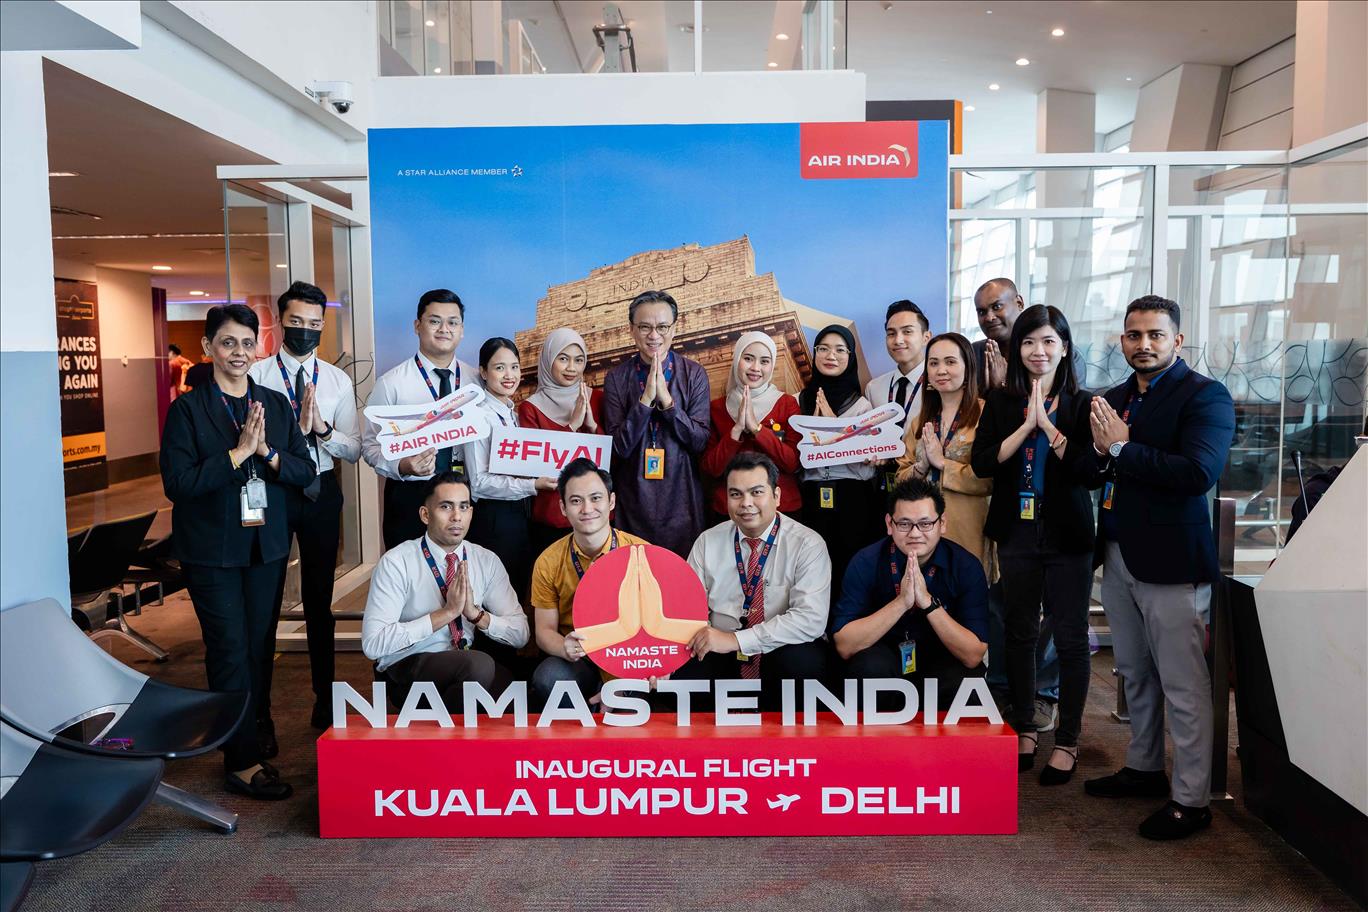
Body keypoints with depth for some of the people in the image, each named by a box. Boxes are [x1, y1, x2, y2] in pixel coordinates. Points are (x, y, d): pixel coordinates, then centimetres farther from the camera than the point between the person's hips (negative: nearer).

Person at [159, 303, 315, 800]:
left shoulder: (276, 404, 6)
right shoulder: (188, 409, -6)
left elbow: (305, 470, 3)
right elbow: (177, 482, -14)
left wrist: (268, 452, -15)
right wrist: (239, 451, -19)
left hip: (266, 544, 4)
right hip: (212, 549, -4)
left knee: (260, 648, 10)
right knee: (230, 651, -2)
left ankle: (251, 735, 24)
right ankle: (243, 761, 7)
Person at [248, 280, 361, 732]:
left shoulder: (338, 380, 4)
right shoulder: (256, 375, -6)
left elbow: (354, 450, 0)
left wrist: (323, 428, -17)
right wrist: (296, 428, -23)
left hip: (321, 492, 3)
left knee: (320, 599, 15)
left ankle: (325, 701, 30)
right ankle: (259, 711, 20)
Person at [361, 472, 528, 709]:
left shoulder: (487, 561, 3)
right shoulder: (396, 562, -10)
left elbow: (520, 635, 1)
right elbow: (372, 644, -19)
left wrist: (475, 613, -18)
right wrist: (446, 612, -23)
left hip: (465, 666, 4)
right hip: (406, 669, -4)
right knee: (479, 664, -32)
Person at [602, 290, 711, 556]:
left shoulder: (694, 374, -2)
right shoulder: (616, 378, -2)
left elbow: (700, 441, -8)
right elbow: (620, 446, -8)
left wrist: (666, 399, -18)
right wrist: (646, 399, -19)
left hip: (682, 498, 0)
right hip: (634, 501, 0)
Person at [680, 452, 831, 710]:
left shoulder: (807, 544, -7)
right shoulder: (707, 542, 6)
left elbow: (811, 619, -19)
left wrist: (736, 639, -25)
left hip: (783, 654, -2)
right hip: (720, 657, 2)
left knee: (802, 660, -35)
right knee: (684, 671, -29)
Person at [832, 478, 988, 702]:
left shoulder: (967, 566, -14)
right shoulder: (866, 562, -15)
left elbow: (973, 656, -19)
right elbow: (844, 646, -22)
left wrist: (928, 603, -32)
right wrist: (901, 602, -33)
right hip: (883, 661, 0)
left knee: (966, 680, -31)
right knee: (869, 665, -32)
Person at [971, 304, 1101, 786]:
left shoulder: (1080, 404, -3)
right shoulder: (1000, 403, 3)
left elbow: (1093, 473, -13)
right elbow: (981, 463, -8)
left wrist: (1048, 425, -19)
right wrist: (1027, 426, -16)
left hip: (1067, 534, -2)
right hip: (1016, 533, 2)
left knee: (1070, 638, 3)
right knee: (1020, 633, 12)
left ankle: (1067, 741, 18)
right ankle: (1024, 728, 28)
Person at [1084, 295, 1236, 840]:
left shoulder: (1205, 396, -9)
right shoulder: (1114, 398, 14)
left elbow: (1198, 472, -23)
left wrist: (1122, 448, -17)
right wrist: (1100, 449, -7)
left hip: (1169, 560, -7)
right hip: (1118, 555, 7)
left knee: (1183, 686, 0)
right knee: (1135, 675, 19)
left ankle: (1191, 800, 12)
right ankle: (1144, 769, 34)